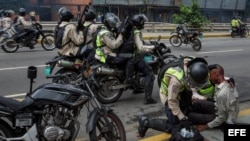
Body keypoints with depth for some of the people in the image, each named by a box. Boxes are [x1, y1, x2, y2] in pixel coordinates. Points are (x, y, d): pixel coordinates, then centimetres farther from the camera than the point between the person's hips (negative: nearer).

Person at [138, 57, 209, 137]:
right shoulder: (177, 79, -43)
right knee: (174, 126, -7)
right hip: (169, 96, -7)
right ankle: (146, 122, 2)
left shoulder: (194, 64, -20)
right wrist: (182, 117, -25)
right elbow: (172, 101, -31)